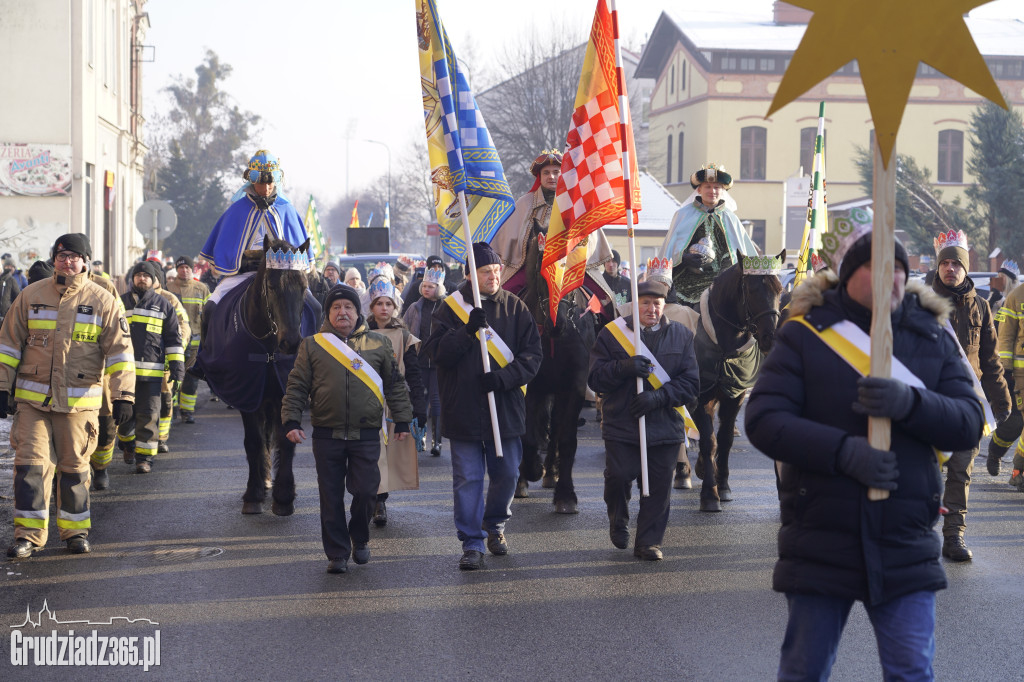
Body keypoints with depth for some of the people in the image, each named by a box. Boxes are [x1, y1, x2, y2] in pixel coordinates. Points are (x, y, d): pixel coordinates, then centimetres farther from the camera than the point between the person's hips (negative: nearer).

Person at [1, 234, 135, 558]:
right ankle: (29, 534, 1)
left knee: (74, 467, 8)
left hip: (79, 401, -1)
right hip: (33, 399, 1)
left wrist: (123, 396, -6)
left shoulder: (102, 301, 1)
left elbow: (119, 351, 1)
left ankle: (75, 530, 21)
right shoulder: (31, 296, 5)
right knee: (31, 464, -6)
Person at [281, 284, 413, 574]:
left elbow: (395, 384, 11)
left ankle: (359, 539, 23)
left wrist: (402, 420, 6)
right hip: (327, 434, 0)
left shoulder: (378, 343, 8)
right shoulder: (312, 345, 6)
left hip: (366, 434, 0)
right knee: (331, 497, 3)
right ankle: (337, 553, 14)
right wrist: (291, 420, -5)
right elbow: (297, 386, 5)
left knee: (365, 491, -4)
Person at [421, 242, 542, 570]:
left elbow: (532, 355, -1)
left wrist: (504, 377, -17)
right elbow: (435, 351, -10)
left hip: (506, 407, 2)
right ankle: (472, 544, 10)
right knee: (467, 478, 1)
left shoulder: (515, 308, 3)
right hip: (463, 410, -2)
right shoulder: (451, 307, -2)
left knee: (507, 473, 12)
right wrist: (468, 331, -23)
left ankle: (495, 524, 37)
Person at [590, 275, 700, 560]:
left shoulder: (681, 335, 6)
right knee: (618, 477, -5)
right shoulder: (613, 333, 3)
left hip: (666, 426, 1)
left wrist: (657, 397, -15)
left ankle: (649, 542, 16)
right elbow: (595, 379, -2)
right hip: (622, 424, -1)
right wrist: (624, 368, -20)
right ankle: (618, 523, 26)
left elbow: (691, 383, 0)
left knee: (659, 485, 2)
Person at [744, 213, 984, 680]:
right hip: (819, 547, -1)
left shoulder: (932, 339, 6)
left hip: (905, 548, 2)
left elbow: (969, 423, -3)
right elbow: (763, 420, -10)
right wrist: (843, 451, -24)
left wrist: (909, 403, -23)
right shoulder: (805, 335, -1)